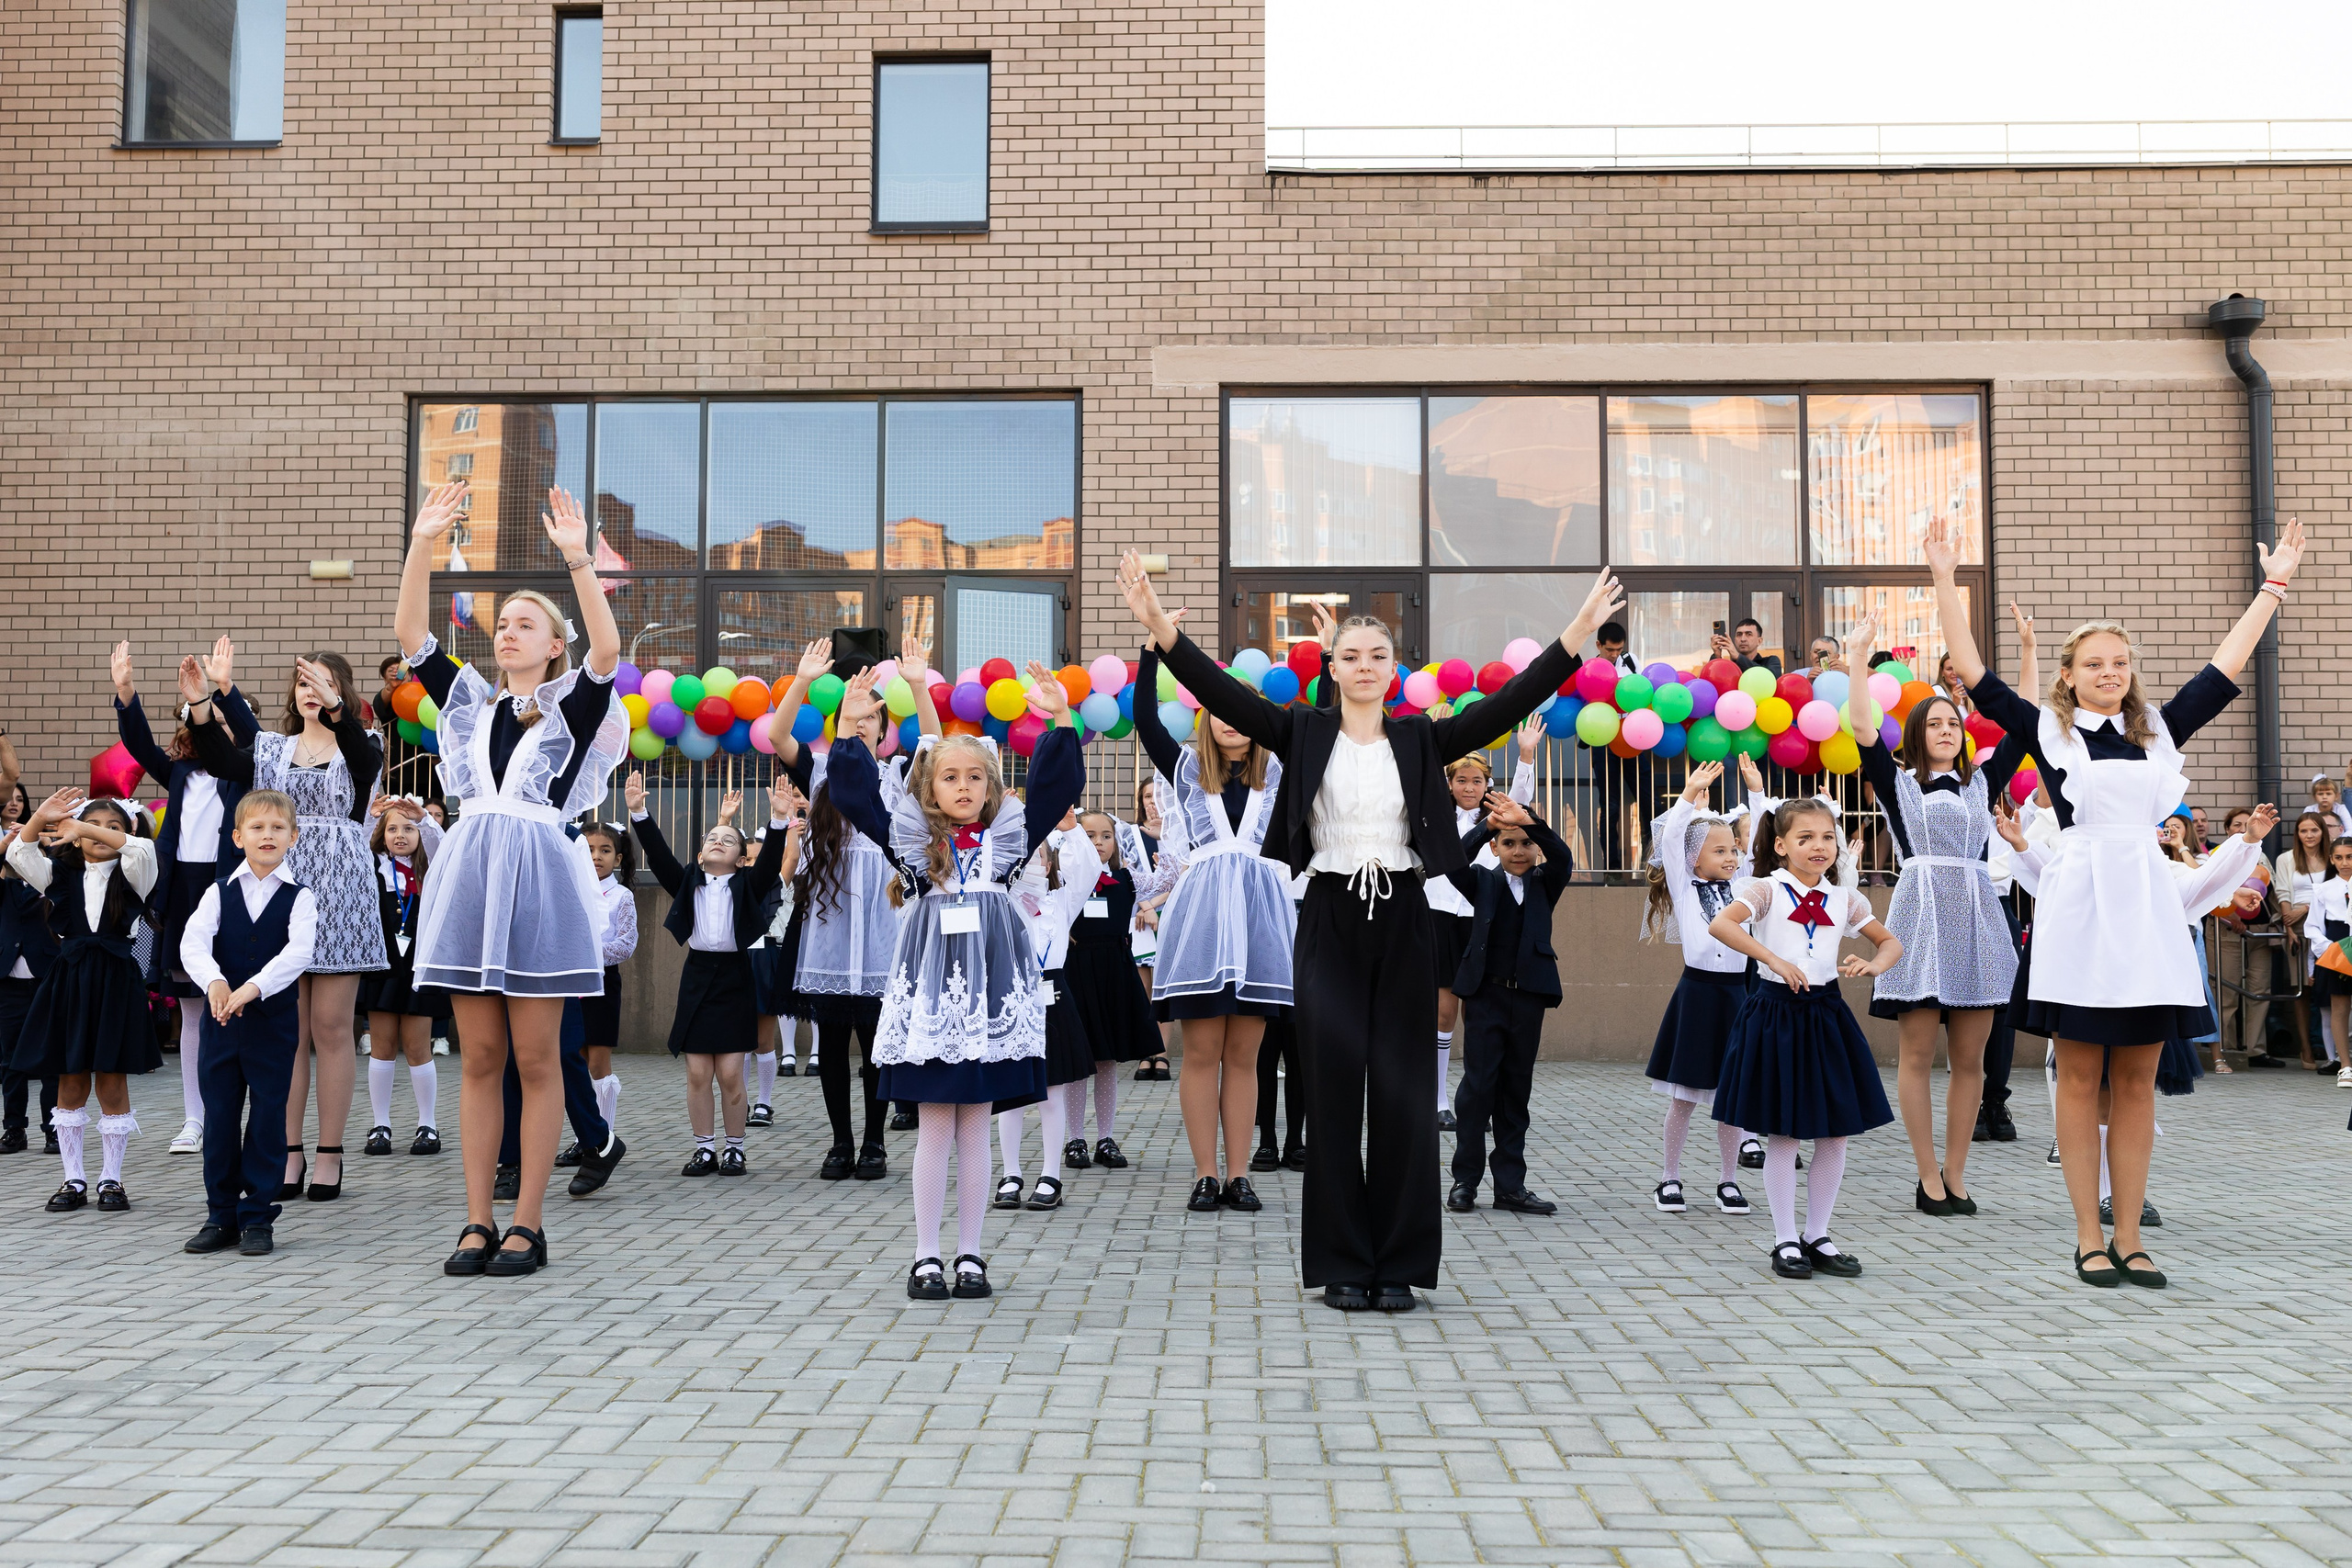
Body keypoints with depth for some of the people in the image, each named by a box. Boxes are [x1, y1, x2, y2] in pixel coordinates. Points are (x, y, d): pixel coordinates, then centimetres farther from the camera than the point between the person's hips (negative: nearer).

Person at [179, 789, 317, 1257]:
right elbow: (193, 941, -11)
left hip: (274, 1021, -2)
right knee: (218, 1119, 8)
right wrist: (214, 980, -31)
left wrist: (253, 988, -32)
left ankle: (258, 1218, 12)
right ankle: (222, 1216, 19)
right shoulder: (220, 893, 5)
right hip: (220, 1021, 2)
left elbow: (298, 953, -17)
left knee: (268, 1120, 3)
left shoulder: (299, 898, -2)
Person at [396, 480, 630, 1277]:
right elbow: (409, 634, 6)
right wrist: (423, 543, -3)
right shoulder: (469, 700, 15)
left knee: (535, 1058, 0)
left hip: (539, 872, -4)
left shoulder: (573, 706, 4)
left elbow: (607, 650, -15)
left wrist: (577, 559, -23)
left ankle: (528, 1224, 6)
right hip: (468, 869, 4)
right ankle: (478, 1222, 12)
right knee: (480, 1057, 6)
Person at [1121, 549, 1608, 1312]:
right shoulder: (1304, 733, 4)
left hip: (1402, 919, 1)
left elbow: (1508, 705, -3)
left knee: (1403, 1089, 3)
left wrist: (1576, 636, -13)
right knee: (1333, 1086, 0)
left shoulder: (1422, 739, 7)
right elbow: (1224, 693, -8)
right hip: (1330, 919, -1)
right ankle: (1342, 1263, 10)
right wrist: (1161, 629, -21)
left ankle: (1399, 1263, 13)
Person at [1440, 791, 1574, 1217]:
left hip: (1528, 996, 2)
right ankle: (1465, 1179, 6)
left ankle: (1510, 1184, 13)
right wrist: (1487, 825, -27)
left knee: (1516, 1089, 8)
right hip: (1486, 994, -2)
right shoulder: (1483, 882, 6)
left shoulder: (1545, 883, 8)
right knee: (1478, 1084, -2)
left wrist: (1529, 821, -28)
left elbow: (1562, 858, -13)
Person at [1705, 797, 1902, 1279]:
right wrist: (1773, 958, -29)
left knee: (1835, 1133, 6)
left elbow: (1891, 942, 19)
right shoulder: (1766, 890, -6)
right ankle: (1786, 1241, 12)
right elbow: (1719, 924, -23)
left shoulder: (1844, 899, 8)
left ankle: (1817, 1237, 20)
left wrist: (1874, 964, -3)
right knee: (1782, 1134, 1)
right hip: (1776, 1012, -5)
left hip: (1825, 1013, 5)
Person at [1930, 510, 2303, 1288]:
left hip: (2146, 903, 4)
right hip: (2080, 901, -4)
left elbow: (2224, 669, 19)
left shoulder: (2156, 729, 13)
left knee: (2137, 1080, 7)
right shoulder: (2047, 729, 2)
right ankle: (2089, 1237, 8)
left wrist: (2272, 588, 21)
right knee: (2080, 1078, 2)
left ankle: (2129, 1236, 14)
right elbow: (1973, 675, -2)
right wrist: (1944, 581, -6)